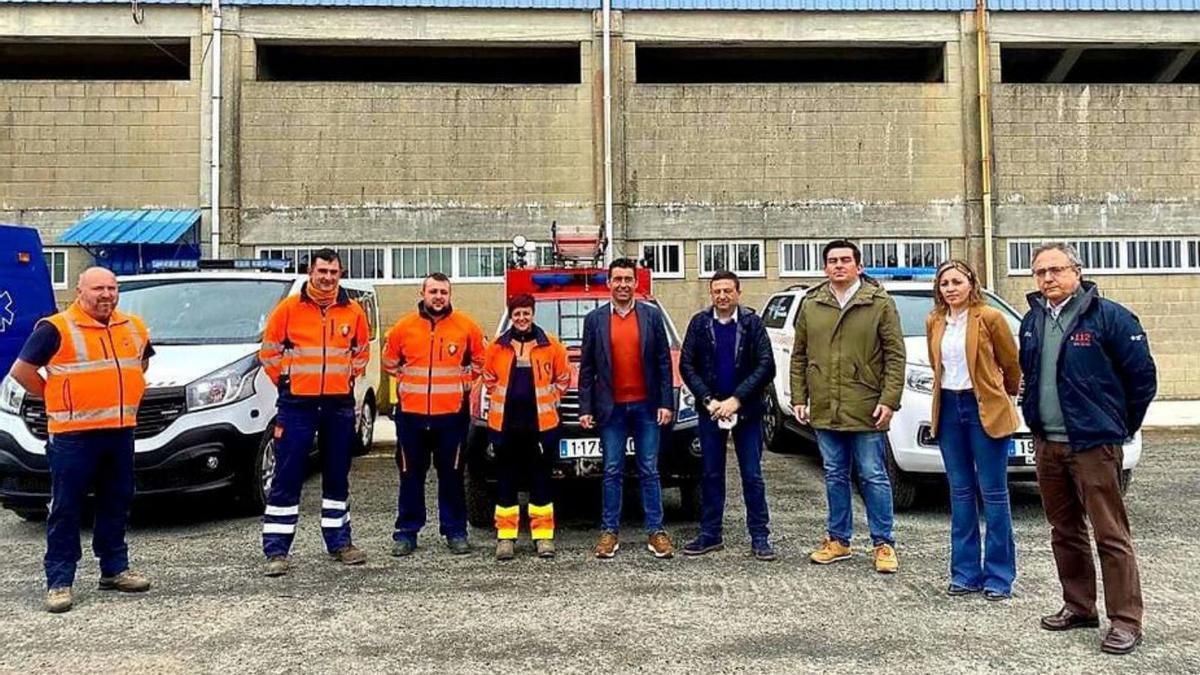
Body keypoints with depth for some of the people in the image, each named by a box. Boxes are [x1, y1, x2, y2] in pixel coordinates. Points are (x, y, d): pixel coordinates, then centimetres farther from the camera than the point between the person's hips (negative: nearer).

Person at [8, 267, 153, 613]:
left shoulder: (134, 327, 10)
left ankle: (114, 569, 25)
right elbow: (21, 371, -4)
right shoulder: (56, 328, -8)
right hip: (74, 434, -5)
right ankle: (59, 581, 7)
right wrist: (54, 397, 0)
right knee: (66, 509, 0)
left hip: (121, 430, 6)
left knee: (116, 503, 13)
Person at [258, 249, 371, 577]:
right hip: (297, 404, -3)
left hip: (339, 405, 3)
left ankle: (339, 542, 24)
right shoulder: (289, 307, -2)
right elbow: (269, 350, 5)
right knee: (287, 478, -1)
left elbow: (362, 351, 17)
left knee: (337, 476, 12)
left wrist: (348, 377, 8)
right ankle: (276, 550, 5)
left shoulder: (353, 311, 5)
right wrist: (286, 381, 3)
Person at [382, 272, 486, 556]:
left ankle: (455, 532, 18)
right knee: (411, 476, 9)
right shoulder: (404, 326, 2)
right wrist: (406, 380, 8)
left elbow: (480, 360, 12)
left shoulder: (466, 326, -1)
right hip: (411, 414, 1)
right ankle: (406, 532, 19)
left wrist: (464, 381, 4)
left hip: (452, 414, -1)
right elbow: (389, 361, 16)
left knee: (452, 475, 7)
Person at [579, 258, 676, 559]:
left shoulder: (652, 315, 3)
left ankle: (656, 531, 13)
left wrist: (666, 403, -4)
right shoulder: (594, 319, 3)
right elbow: (586, 368, 4)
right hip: (612, 408, 0)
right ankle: (609, 532, 14)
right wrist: (585, 409, -1)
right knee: (612, 472, 7)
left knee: (649, 471, 6)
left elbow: (664, 363, 2)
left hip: (646, 406, 0)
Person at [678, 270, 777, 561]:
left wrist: (736, 399, -16)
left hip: (747, 410, -2)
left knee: (752, 476, 4)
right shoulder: (699, 323, 1)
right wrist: (708, 400, -11)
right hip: (710, 409, 2)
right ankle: (710, 535, 18)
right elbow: (686, 365, 0)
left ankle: (759, 537, 12)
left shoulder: (752, 323, -4)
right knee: (711, 475, 10)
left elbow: (766, 366, -9)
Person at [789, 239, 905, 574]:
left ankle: (884, 544, 16)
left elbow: (895, 356, -3)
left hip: (866, 410, -3)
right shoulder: (810, 305, 8)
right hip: (824, 410, 4)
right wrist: (799, 398, 5)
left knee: (874, 477, 4)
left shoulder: (880, 303, -1)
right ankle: (838, 540, 25)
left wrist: (889, 400, -11)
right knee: (835, 477, 13)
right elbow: (799, 356, 11)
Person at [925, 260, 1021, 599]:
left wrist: (1004, 397, 14)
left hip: (985, 409, -5)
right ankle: (966, 572, 17)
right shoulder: (934, 322, 7)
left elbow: (1012, 364, 2)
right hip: (949, 408, 5)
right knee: (960, 493, 9)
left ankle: (999, 575, 10)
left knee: (993, 493, 0)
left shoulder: (989, 318, -8)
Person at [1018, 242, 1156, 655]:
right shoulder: (1032, 321, 11)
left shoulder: (1108, 316, -8)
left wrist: (1122, 425, 1)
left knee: (1110, 534, -3)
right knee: (1064, 530, 14)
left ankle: (1126, 621, 6)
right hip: (1046, 443, 7)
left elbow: (1142, 374, -5)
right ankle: (1078, 606, 26)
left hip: (1093, 443, -6)